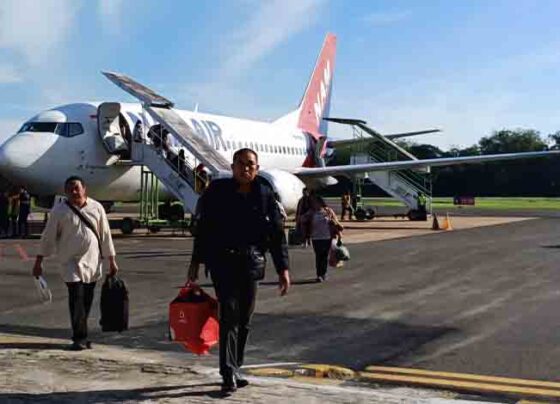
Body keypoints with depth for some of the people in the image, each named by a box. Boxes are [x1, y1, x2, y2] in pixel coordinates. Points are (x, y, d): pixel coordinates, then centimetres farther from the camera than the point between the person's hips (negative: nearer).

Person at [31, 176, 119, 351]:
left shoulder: (96, 208, 3)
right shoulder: (59, 211, -3)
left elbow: (105, 235, 7)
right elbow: (48, 236, 1)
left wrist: (112, 261, 7)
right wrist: (38, 262, 0)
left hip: (92, 261, 3)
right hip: (71, 262, -3)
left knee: (87, 300, 8)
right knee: (77, 297, -13)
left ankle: (81, 336, 21)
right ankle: (79, 338, -7)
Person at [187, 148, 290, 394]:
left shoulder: (265, 196, 4)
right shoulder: (217, 192, -1)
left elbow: (277, 234, 5)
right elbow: (203, 228, 5)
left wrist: (283, 268, 0)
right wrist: (195, 262, 5)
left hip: (251, 264, 3)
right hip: (223, 262, -3)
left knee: (244, 320, 9)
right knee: (229, 316, -11)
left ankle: (233, 369, 23)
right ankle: (229, 375, -8)